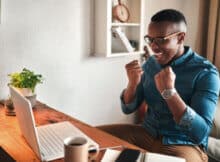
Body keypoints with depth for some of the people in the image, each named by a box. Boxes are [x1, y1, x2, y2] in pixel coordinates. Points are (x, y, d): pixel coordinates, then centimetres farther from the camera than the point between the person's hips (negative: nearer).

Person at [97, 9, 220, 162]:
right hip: (147, 134, 5)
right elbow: (128, 108, 4)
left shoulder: (205, 72, -16)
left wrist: (169, 91, -32)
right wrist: (133, 83, -16)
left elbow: (200, 133, -23)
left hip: (184, 145, -4)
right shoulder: (150, 64, 1)